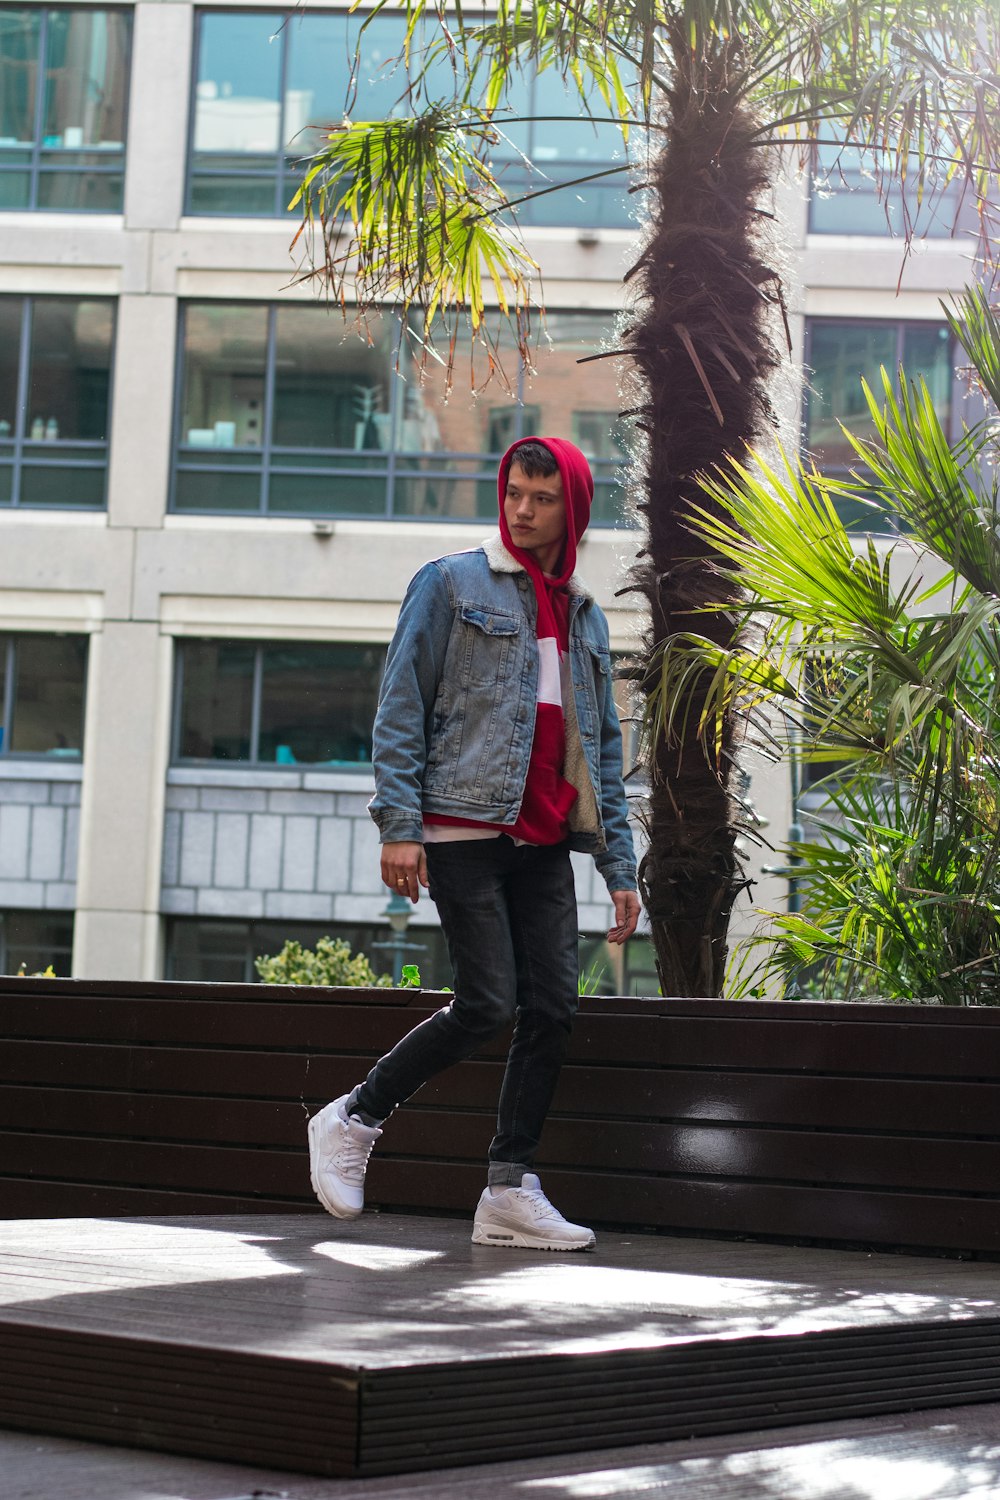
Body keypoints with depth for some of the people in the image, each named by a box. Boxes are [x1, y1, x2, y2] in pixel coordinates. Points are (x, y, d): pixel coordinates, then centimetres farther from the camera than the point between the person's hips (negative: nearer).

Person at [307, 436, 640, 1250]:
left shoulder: (586, 618, 20)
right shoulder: (452, 583, 4)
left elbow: (603, 749, 20)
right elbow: (401, 706, -2)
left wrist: (620, 864, 12)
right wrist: (399, 824, -12)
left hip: (546, 842, 6)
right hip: (464, 827, -5)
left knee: (554, 1006, -4)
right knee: (487, 1005, -11)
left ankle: (510, 1189, 3)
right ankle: (353, 1121, 8)